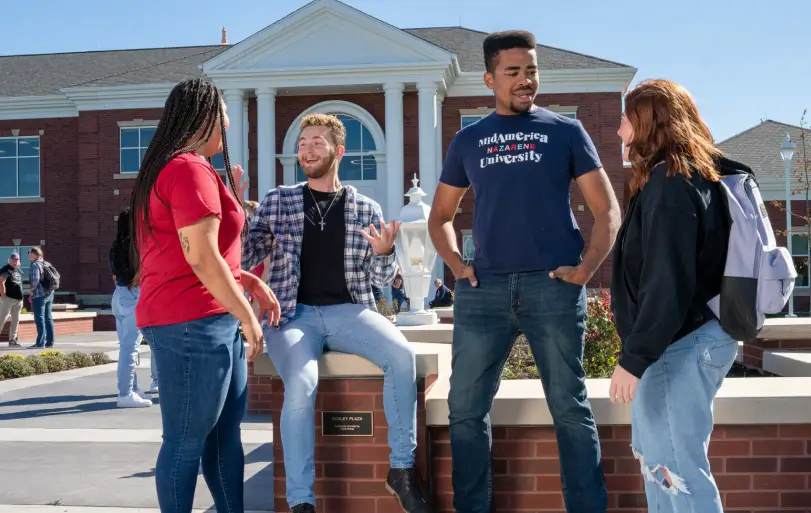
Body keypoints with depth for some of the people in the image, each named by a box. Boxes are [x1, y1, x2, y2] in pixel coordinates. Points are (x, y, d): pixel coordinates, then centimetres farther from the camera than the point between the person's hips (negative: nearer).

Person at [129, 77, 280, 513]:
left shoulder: (167, 170, 20)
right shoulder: (190, 169, -13)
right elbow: (201, 258, -19)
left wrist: (248, 281, 14)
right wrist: (247, 317, -11)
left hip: (211, 322, 10)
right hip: (192, 324, -10)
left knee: (225, 434, 14)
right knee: (188, 442, -1)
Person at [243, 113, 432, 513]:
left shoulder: (366, 209, 10)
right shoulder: (277, 201, 9)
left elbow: (381, 282, 9)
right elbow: (245, 260, 4)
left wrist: (384, 254, -14)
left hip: (348, 311, 1)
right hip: (294, 314, -1)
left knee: (401, 354, -28)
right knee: (302, 383, -31)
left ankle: (402, 468, -13)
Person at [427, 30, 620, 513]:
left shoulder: (565, 131, 8)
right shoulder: (468, 140, 14)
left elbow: (607, 209, 7)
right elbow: (440, 216, 20)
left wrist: (586, 269, -6)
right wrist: (456, 263, 3)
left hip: (554, 285, -2)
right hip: (483, 288, 2)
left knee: (570, 406, 4)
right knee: (466, 408, 4)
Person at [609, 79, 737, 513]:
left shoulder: (670, 184, -17)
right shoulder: (688, 177, 14)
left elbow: (668, 285, -24)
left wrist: (633, 359, -21)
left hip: (680, 345, -11)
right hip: (686, 339, 11)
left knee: (675, 467, -5)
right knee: (656, 457, 21)